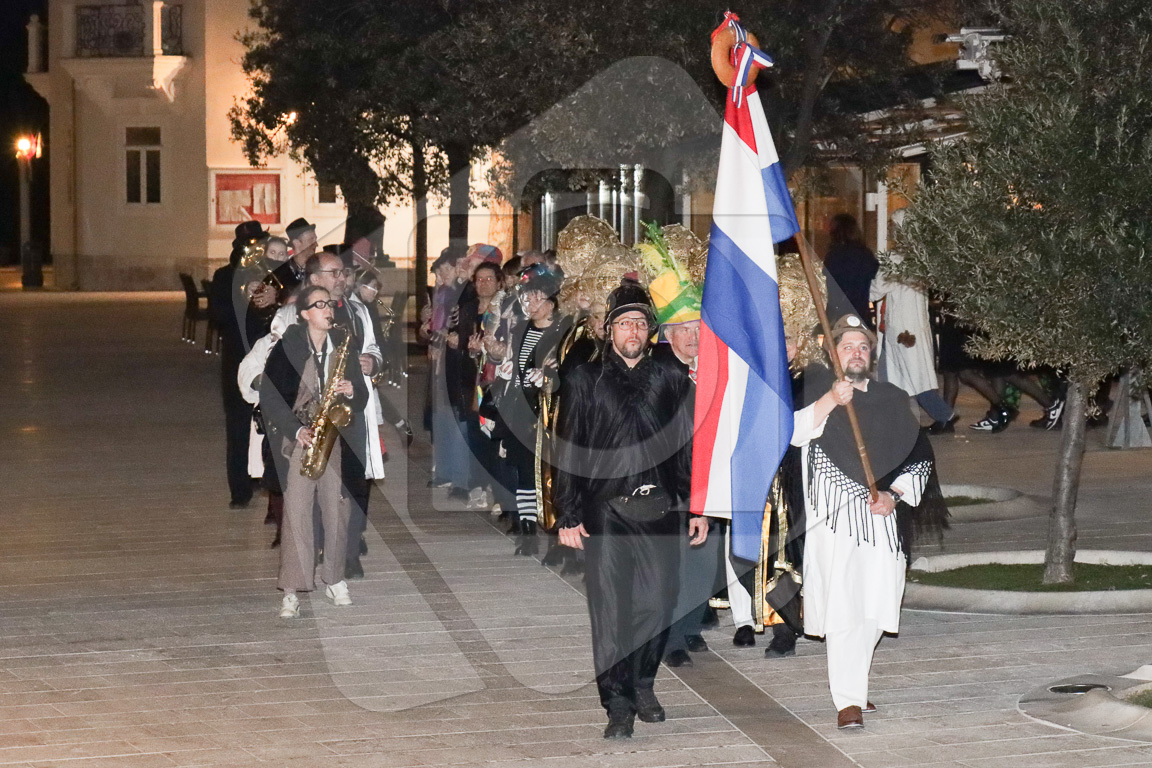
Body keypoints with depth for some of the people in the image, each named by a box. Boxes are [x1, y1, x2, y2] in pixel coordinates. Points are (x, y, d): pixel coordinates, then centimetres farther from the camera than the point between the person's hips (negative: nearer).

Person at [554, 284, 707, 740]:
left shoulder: (671, 384, 13)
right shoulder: (586, 382, 8)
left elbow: (689, 449, 15)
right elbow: (567, 451, 6)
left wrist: (699, 509, 8)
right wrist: (568, 516, 0)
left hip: (659, 511, 2)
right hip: (605, 511, -2)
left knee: (658, 604, 2)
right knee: (611, 608, -5)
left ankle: (643, 686, 24)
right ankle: (619, 706, -1)